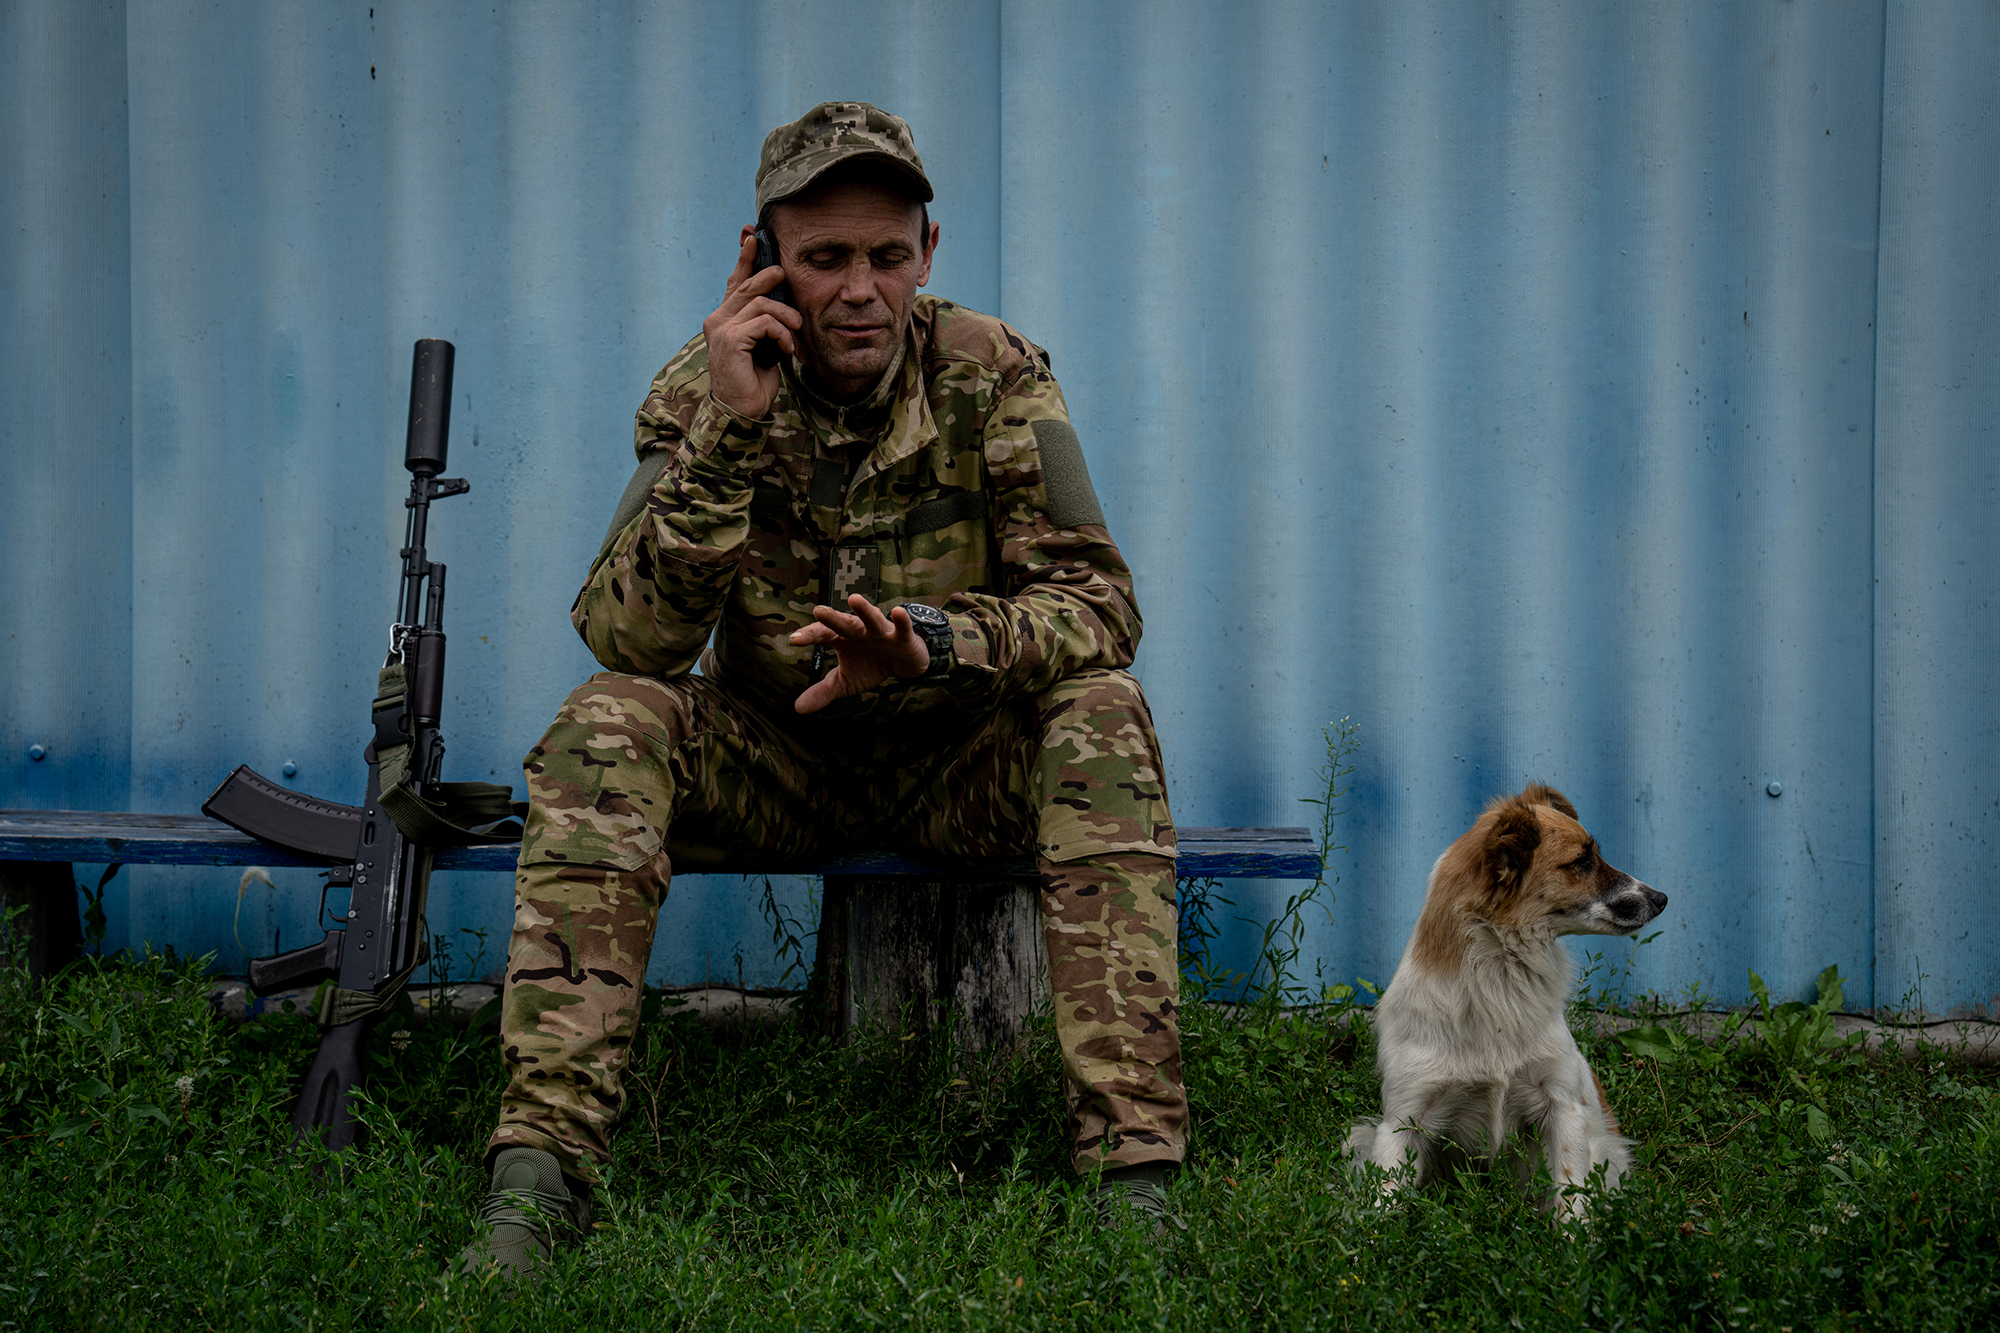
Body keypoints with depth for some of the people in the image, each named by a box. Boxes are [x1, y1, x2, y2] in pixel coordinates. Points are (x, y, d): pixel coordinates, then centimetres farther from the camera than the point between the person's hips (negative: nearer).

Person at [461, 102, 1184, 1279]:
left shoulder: (994, 377, -11)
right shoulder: (705, 390, -10)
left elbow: (1100, 605, -18)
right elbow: (629, 639, -21)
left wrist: (929, 644, -37)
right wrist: (726, 434, -31)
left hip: (959, 764, 0)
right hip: (770, 764, 0)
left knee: (1100, 712, -30)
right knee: (610, 722, -28)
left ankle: (1132, 1172, -36)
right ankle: (540, 1171, -36)